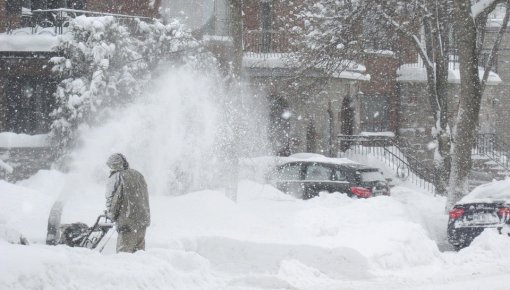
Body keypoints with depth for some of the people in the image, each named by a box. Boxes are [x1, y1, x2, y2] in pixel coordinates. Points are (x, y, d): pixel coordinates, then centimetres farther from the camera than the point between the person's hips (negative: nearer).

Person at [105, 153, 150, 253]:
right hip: (143, 220, 7)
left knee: (124, 253, -4)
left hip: (128, 223, -7)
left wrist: (112, 216, 6)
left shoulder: (115, 178, -10)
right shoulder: (138, 175, 13)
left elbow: (111, 201, -11)